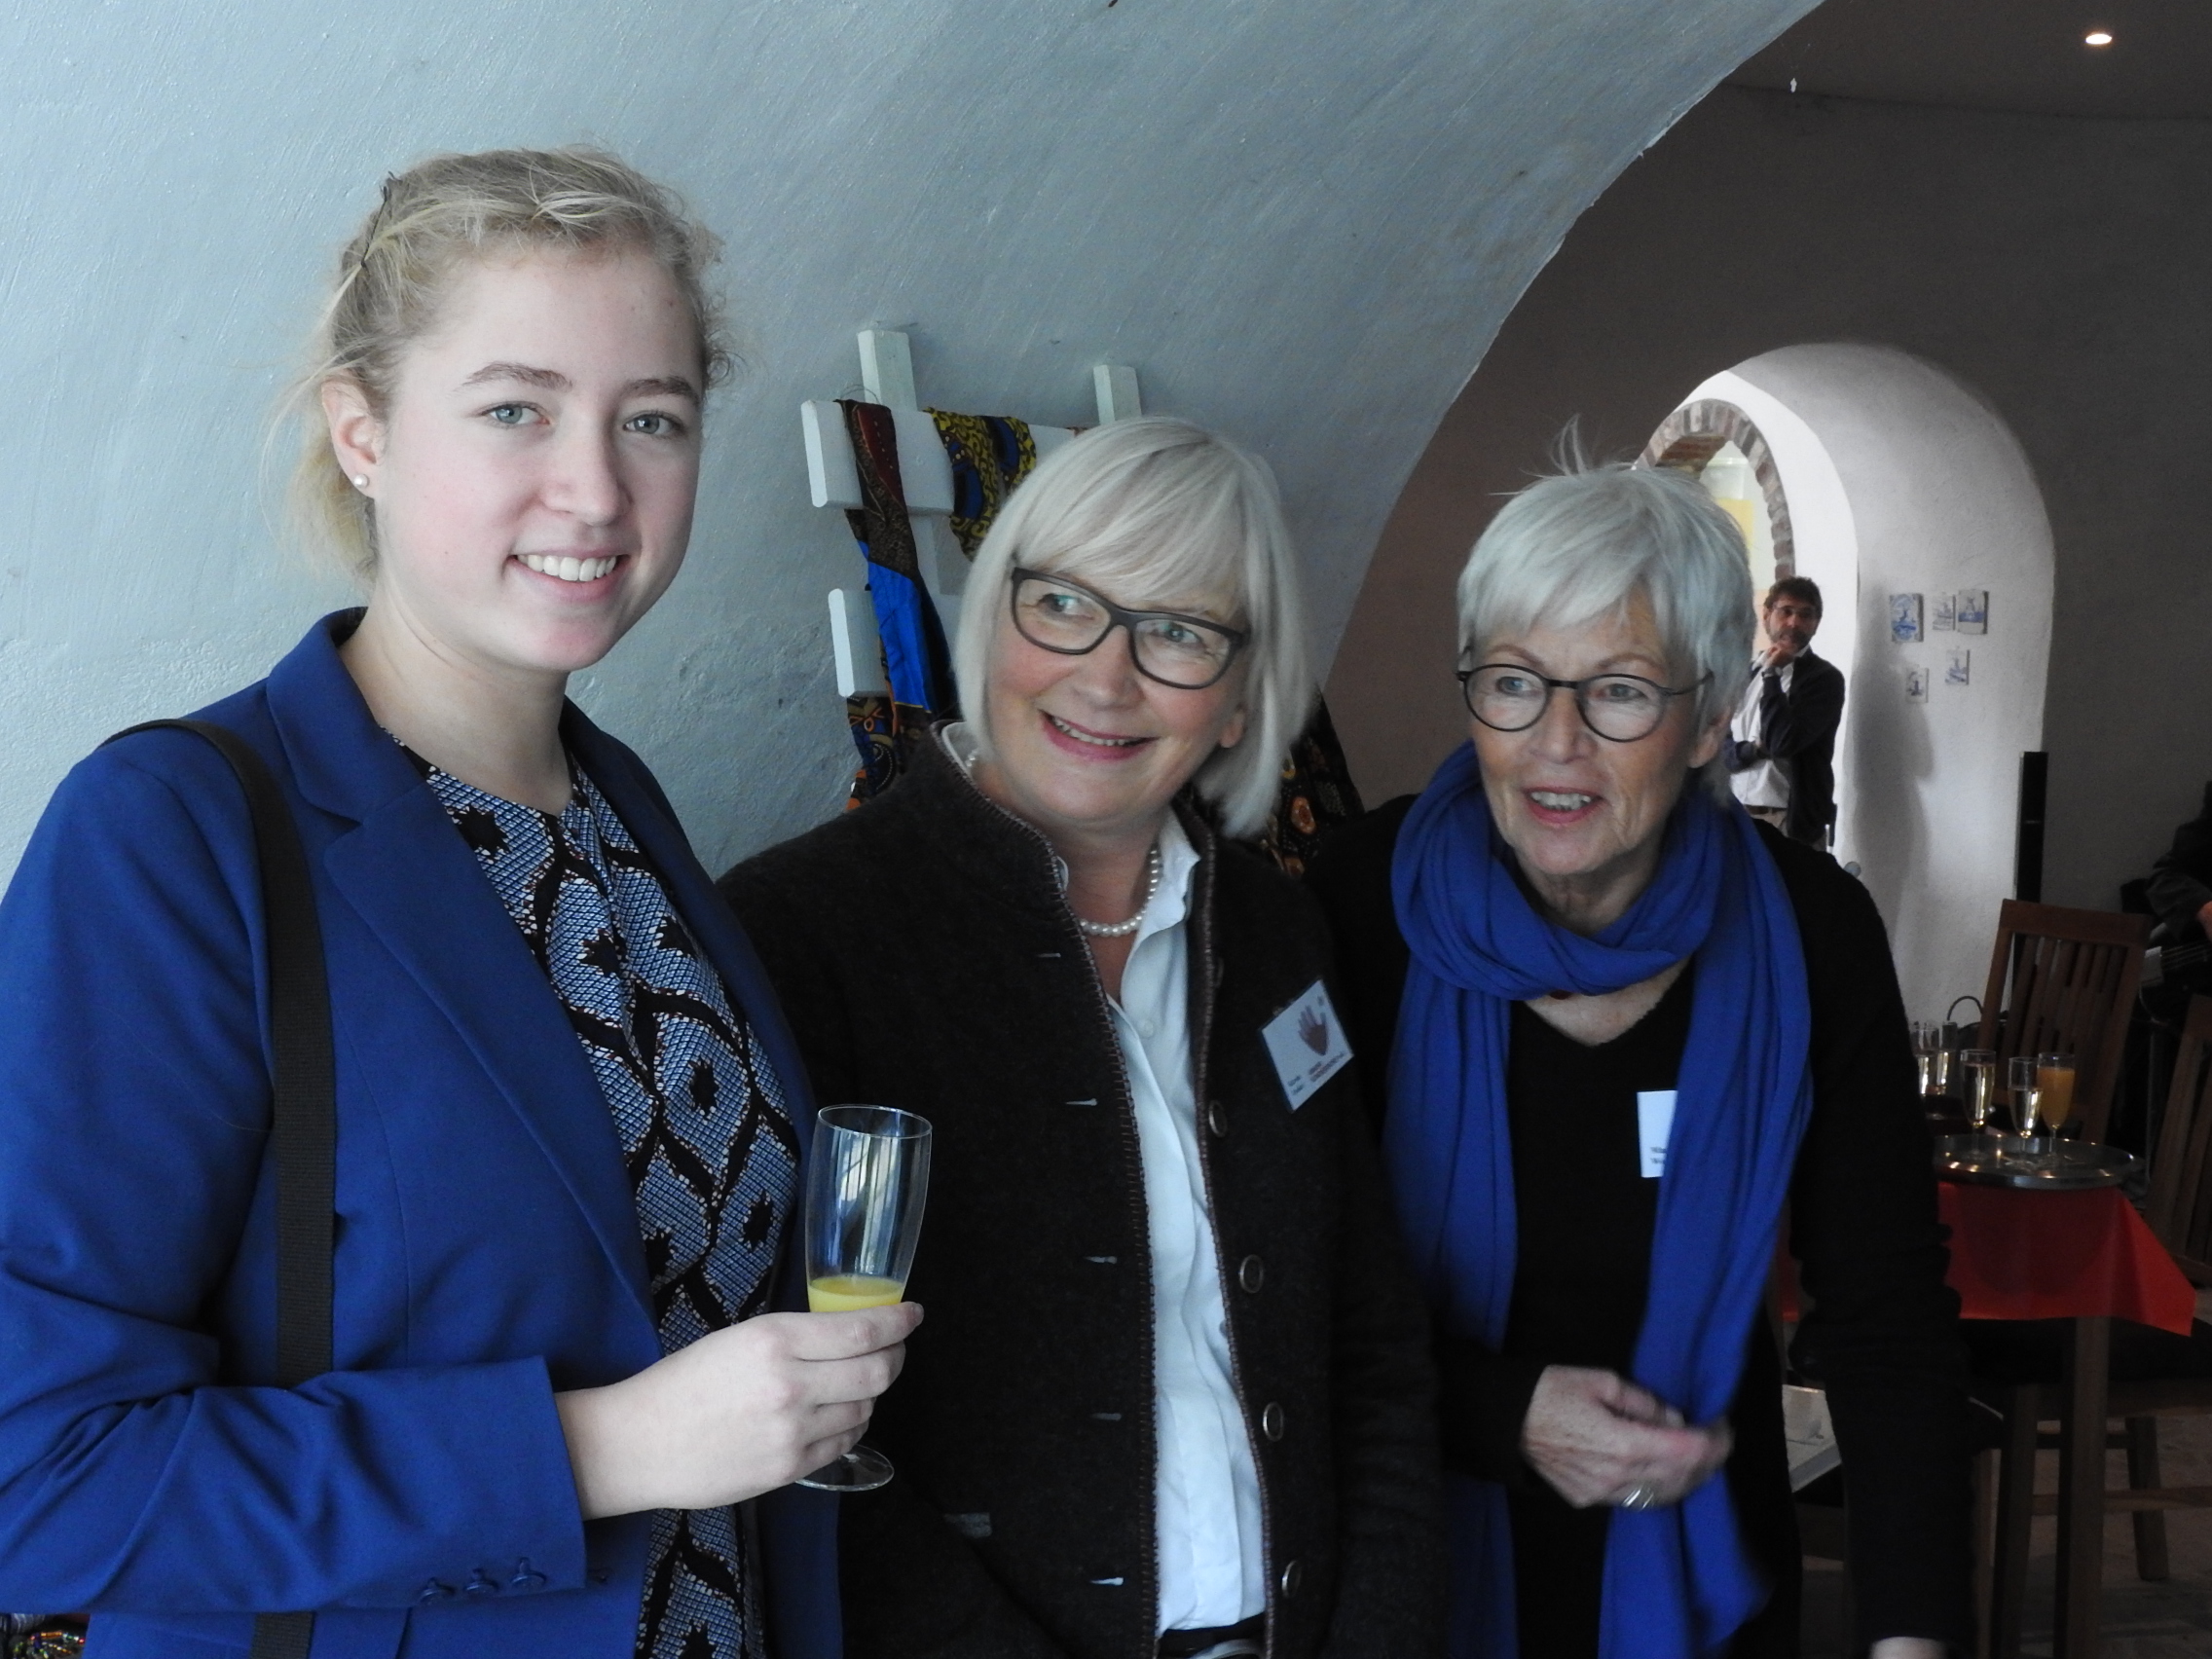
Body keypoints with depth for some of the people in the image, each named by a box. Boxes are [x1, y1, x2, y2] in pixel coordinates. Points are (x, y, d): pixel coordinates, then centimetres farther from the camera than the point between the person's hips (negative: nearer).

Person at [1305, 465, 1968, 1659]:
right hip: (1413, 1552, -1)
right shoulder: (1364, 905, -17)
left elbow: (1887, 1307, -13)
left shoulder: (1807, 935, -13)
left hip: (1696, 1562, 2)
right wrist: (1503, 1414, -22)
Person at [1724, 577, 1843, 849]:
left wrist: (1771, 674, -9)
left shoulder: (1824, 678, -4)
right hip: (1736, 816, 5)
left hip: (1792, 823, -5)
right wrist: (1754, 749, -11)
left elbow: (1783, 741, -17)